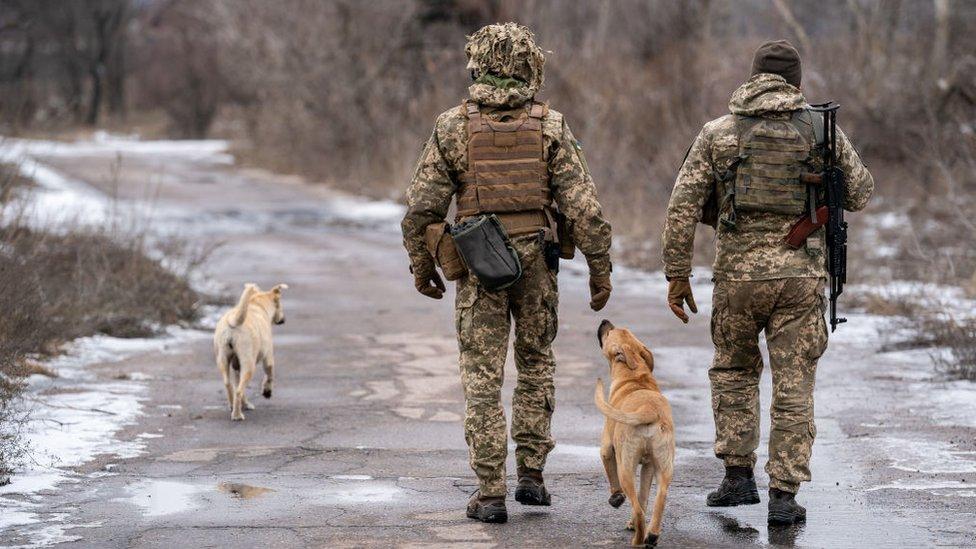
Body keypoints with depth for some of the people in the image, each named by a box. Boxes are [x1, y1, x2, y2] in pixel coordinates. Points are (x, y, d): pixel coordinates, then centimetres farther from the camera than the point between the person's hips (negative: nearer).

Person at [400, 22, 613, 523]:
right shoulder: (550, 126, -3)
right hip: (536, 263, 1)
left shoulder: (452, 126, -3)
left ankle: (490, 493, 0)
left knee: (483, 379, 3)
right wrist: (600, 270, 2)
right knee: (536, 367, 19)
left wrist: (421, 266, 10)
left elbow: (423, 206, -3)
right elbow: (583, 206, -6)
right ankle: (531, 476, 16)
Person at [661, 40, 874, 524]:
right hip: (801, 274, -1)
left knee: (733, 371, 21)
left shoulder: (718, 132, 2)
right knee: (793, 387, 5)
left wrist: (677, 275, 4)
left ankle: (738, 476, 15)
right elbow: (860, 195, 12)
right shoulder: (821, 129, 2)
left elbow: (683, 207, -2)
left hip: (737, 272, 1)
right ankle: (783, 496, 3)